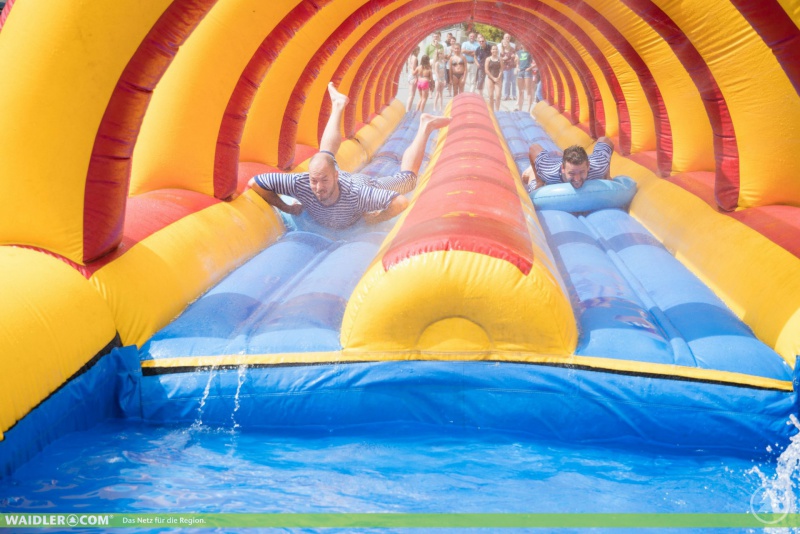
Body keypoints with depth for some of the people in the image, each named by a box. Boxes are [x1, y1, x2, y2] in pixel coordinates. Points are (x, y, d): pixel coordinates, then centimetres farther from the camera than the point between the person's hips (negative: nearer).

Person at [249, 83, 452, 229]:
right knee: (326, 152, 36)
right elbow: (254, 182, -39)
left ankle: (425, 127, 36)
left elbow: (402, 202, -50)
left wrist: (376, 219, -36)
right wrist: (285, 208, -33)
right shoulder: (300, 183, -45)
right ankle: (338, 106, 53)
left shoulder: (356, 193, -50)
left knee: (408, 178, 21)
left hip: (366, 184, -3)